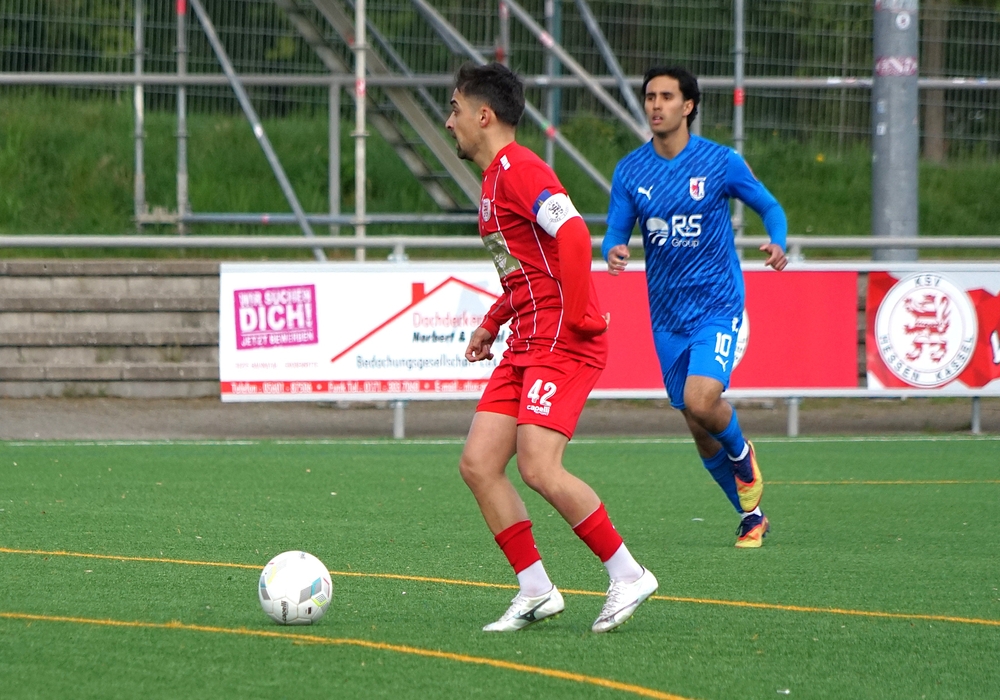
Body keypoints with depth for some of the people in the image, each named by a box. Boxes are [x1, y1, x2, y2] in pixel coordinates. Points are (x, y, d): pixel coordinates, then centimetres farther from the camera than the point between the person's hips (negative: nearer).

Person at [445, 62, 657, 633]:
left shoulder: (518, 169, -12)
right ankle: (536, 591, 5)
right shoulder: (497, 178, 20)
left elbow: (574, 236, -24)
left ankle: (628, 575, -5)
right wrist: (493, 324, 23)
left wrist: (575, 318, -21)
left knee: (539, 468, -18)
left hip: (563, 343, -10)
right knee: (479, 464, 1)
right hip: (527, 345, 10)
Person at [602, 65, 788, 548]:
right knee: (700, 432, 7)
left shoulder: (720, 162, -7)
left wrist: (778, 244, -17)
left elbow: (769, 206, 4)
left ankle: (742, 453, 7)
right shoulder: (630, 171, 1)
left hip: (717, 305, -4)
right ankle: (751, 516, 26)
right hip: (667, 316, 4)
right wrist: (613, 252, -21)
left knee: (701, 401, -26)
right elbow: (616, 233, 4)